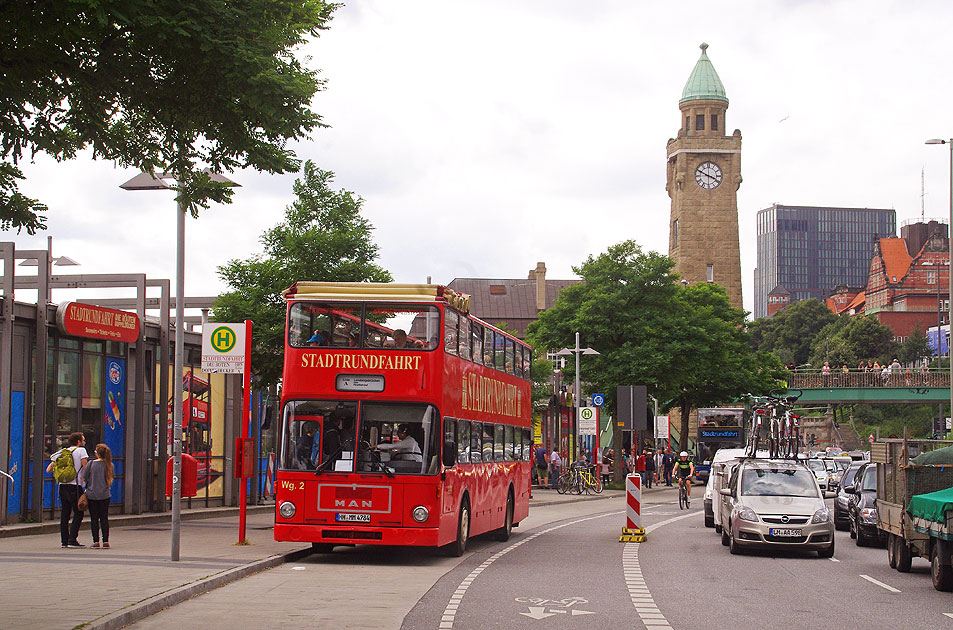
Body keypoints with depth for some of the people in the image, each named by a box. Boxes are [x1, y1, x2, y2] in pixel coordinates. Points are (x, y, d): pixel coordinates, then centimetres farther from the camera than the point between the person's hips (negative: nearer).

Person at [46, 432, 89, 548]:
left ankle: (64, 541, 11)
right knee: (78, 514, -2)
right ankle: (72, 541, -9)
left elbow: (48, 470, 13)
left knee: (65, 514, 10)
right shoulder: (81, 450, -1)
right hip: (74, 486, -6)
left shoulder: (62, 451, 14)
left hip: (62, 485, 6)